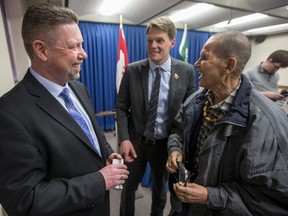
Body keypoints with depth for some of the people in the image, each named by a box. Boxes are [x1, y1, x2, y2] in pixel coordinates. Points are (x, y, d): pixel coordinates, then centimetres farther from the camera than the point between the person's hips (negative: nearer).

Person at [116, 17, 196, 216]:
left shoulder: (187, 71, -8)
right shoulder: (132, 70, -7)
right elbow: (121, 108, -3)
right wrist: (124, 139, -13)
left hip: (166, 144, 0)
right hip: (136, 141, 1)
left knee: (160, 188, 24)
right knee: (128, 187, 22)